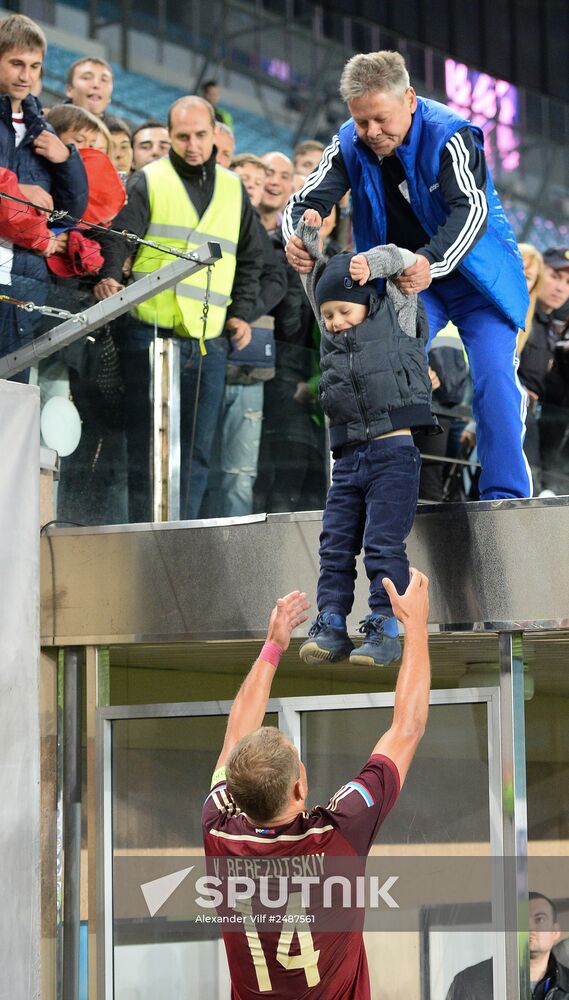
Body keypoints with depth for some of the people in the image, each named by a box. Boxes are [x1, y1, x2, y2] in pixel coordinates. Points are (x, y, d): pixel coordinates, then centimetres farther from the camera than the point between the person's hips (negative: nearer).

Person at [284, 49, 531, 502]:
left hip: (474, 273, -4)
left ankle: (505, 495, -10)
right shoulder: (350, 145, -10)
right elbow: (305, 202, -14)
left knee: (495, 378, -15)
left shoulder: (450, 136, -26)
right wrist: (295, 236, -39)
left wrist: (431, 261, -57)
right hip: (404, 276, 4)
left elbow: (472, 210, -38)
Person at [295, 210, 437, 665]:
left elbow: (406, 262, 10)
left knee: (384, 544, -10)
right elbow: (314, 280, 18)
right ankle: (330, 627, 3)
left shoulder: (396, 322, 7)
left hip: (393, 452, -5)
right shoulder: (332, 336, 17)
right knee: (335, 544, 1)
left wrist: (371, 264, -4)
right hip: (348, 457, 5)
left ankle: (385, 630, -9)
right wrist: (309, 236, 7)